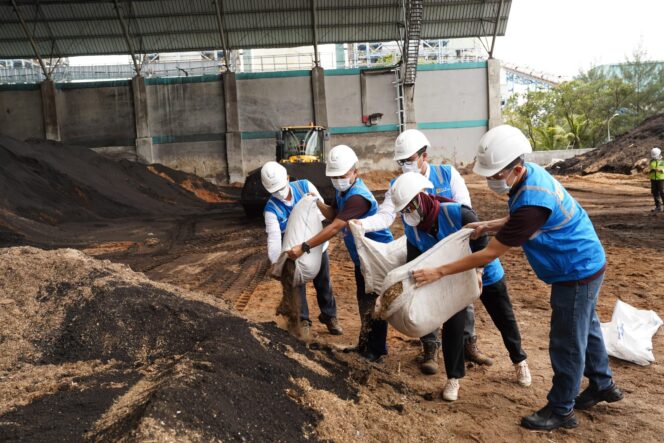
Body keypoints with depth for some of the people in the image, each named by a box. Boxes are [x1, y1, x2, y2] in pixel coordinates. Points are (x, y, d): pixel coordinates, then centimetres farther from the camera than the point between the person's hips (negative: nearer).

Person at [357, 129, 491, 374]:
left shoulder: (447, 174, -9)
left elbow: (464, 209, -11)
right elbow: (385, 216, -20)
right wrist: (360, 224, -39)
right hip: (419, 251, 0)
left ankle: (468, 343, 27)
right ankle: (430, 349, 22)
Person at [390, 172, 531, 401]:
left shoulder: (458, 214, -36)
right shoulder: (412, 227, -20)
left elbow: (483, 246, -27)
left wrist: (478, 273, -38)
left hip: (486, 275, -3)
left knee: (505, 320, 16)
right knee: (452, 327, -6)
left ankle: (520, 361, 44)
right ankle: (453, 378, 14)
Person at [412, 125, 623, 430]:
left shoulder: (531, 203, -37)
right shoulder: (531, 173, -8)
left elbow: (489, 255, -31)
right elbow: (519, 220, 12)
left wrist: (439, 272, -26)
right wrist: (490, 226, -3)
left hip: (577, 272, -10)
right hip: (584, 264, 10)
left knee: (566, 342, 5)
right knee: (585, 328, 25)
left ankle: (561, 410, 22)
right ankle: (603, 385, 45)